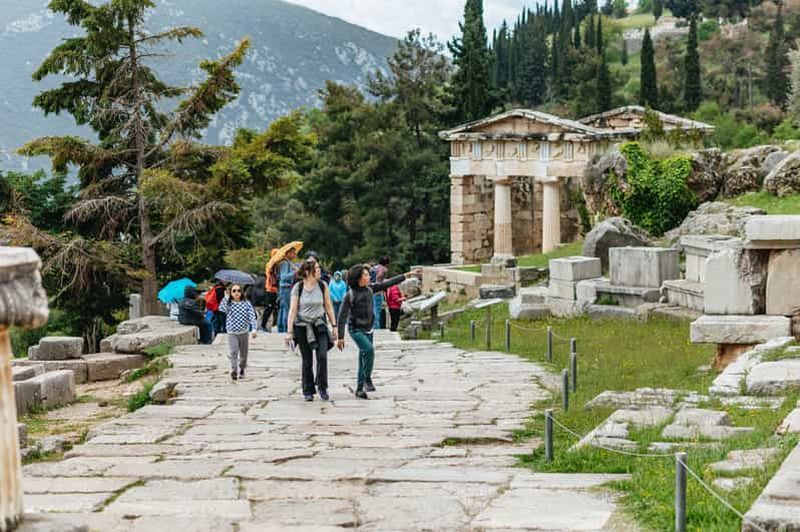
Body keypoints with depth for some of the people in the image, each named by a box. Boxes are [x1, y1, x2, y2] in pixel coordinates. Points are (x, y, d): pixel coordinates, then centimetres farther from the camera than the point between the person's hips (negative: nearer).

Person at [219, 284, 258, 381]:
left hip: (244, 332, 2)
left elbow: (252, 316, -5)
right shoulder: (229, 304, 0)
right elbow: (222, 308, -21)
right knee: (233, 352, -16)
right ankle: (234, 372, -20)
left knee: (243, 354, 11)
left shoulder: (247, 304, 0)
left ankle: (242, 370, 31)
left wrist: (253, 329, -17)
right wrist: (226, 297, -14)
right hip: (232, 333, -2)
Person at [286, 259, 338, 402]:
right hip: (302, 326, -1)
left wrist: (334, 326, 6)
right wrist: (290, 331, -8)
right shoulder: (298, 288, -6)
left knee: (322, 356, -15)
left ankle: (322, 387, 1)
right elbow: (293, 310, -5)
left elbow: (328, 307, 8)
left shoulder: (322, 286, 1)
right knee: (307, 360, 3)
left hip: (319, 325, 1)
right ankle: (308, 391, 15)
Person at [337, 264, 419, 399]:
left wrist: (406, 275, 5)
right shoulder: (350, 295, -15)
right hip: (356, 329, -6)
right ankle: (367, 380, -15)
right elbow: (342, 317, -13)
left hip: (368, 329, 6)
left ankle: (359, 389, 17)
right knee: (369, 349, -27)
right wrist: (340, 337, -15)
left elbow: (387, 284, 7)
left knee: (363, 359, 8)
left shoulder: (369, 289, 1)